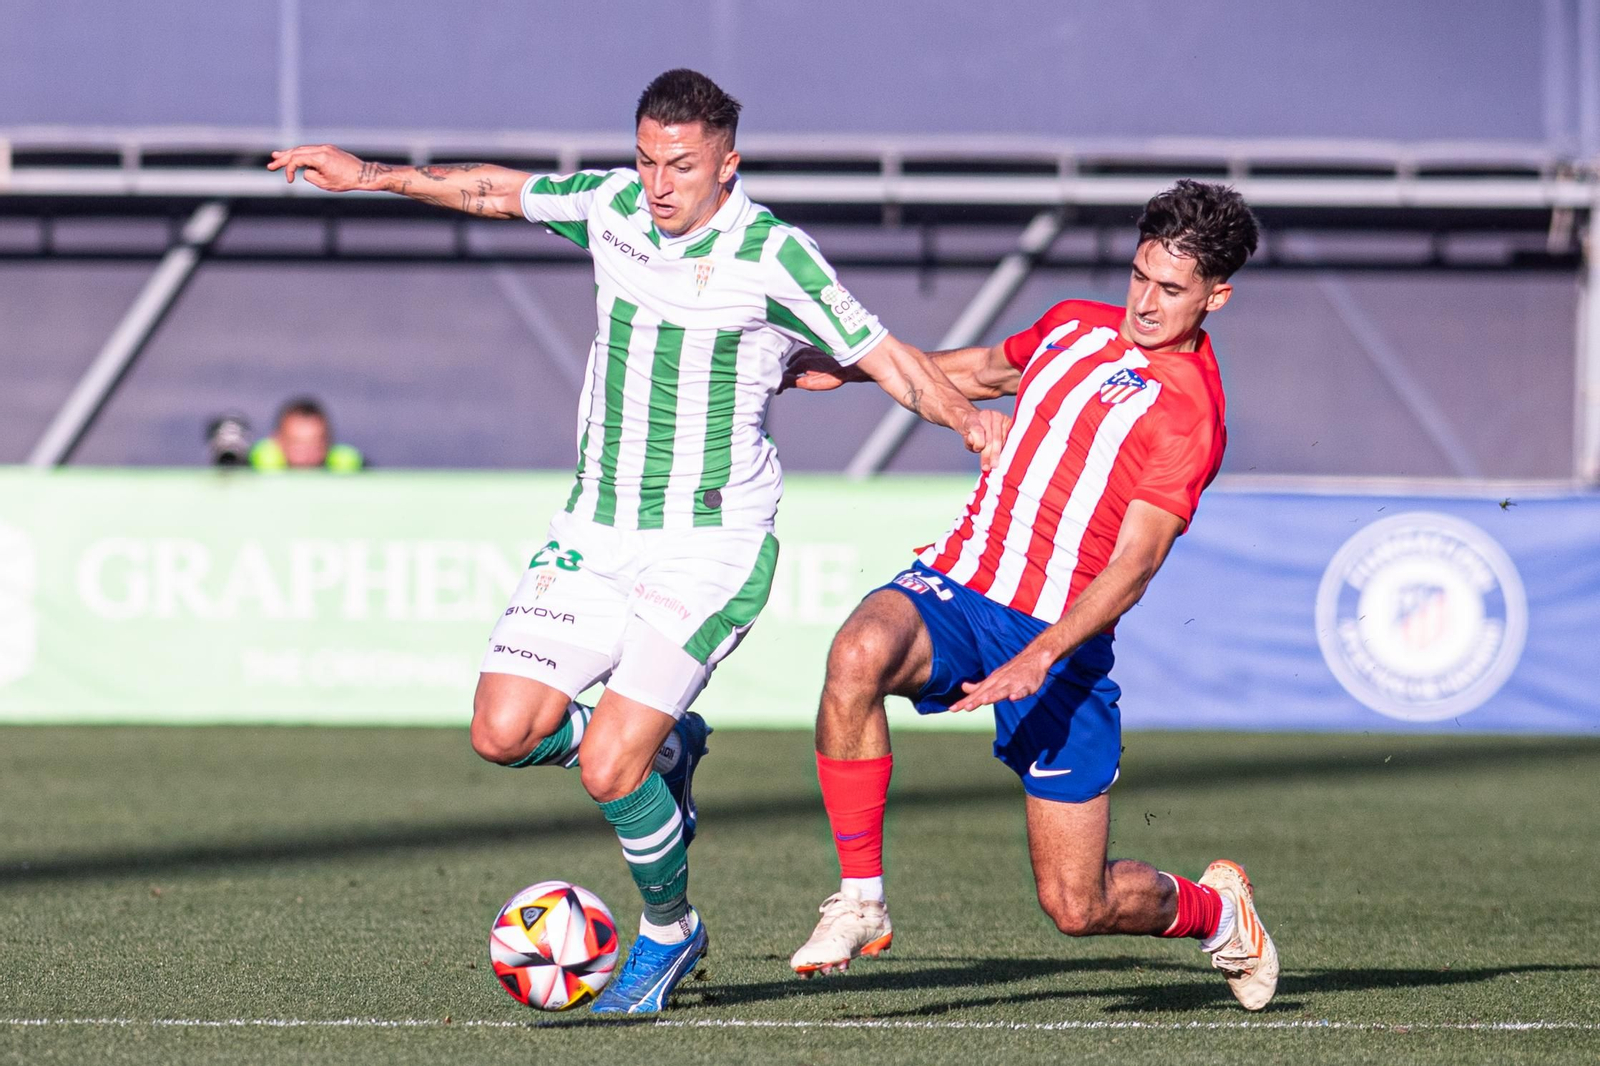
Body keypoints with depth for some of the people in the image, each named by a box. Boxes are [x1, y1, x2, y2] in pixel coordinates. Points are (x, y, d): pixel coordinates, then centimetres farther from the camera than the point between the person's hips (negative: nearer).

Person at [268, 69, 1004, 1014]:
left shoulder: (773, 255, -13)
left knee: (608, 772, -15)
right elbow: (499, 190, 18)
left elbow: (882, 356, -8)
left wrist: (968, 417, -24)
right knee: (505, 734, -6)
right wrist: (372, 175, 20)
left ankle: (669, 931, 14)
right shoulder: (613, 205, 1)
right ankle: (667, 749, 24)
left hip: (710, 545, -6)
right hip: (595, 531, 6)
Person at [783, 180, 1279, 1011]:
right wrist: (855, 366, 25)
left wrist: (1041, 655, -31)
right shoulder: (1075, 325, 10)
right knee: (859, 653, -34)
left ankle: (1212, 908, 33)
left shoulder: (1190, 412, -10)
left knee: (1078, 905, -3)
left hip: (1059, 637, -4)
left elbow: (1132, 567, -19)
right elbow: (982, 371, 33)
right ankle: (860, 901, -23)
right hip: (956, 585, 4)